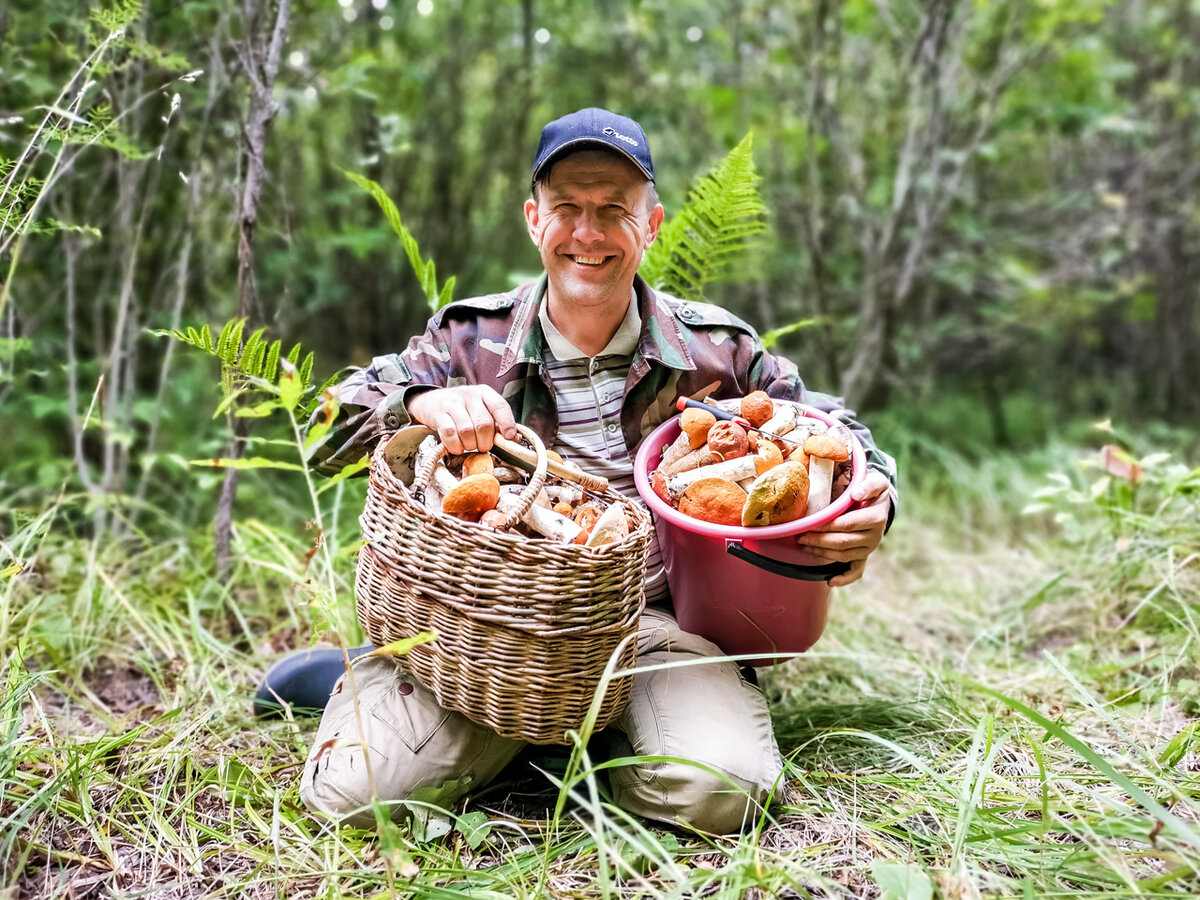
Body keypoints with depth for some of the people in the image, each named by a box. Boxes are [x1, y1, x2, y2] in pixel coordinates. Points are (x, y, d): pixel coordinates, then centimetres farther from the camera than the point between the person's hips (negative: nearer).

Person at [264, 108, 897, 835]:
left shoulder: (716, 350, 6)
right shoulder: (471, 339, 6)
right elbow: (330, 430, 0)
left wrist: (871, 505, -9)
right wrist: (421, 402, -23)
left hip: (655, 620, 1)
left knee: (717, 789, -27)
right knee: (352, 790, -21)